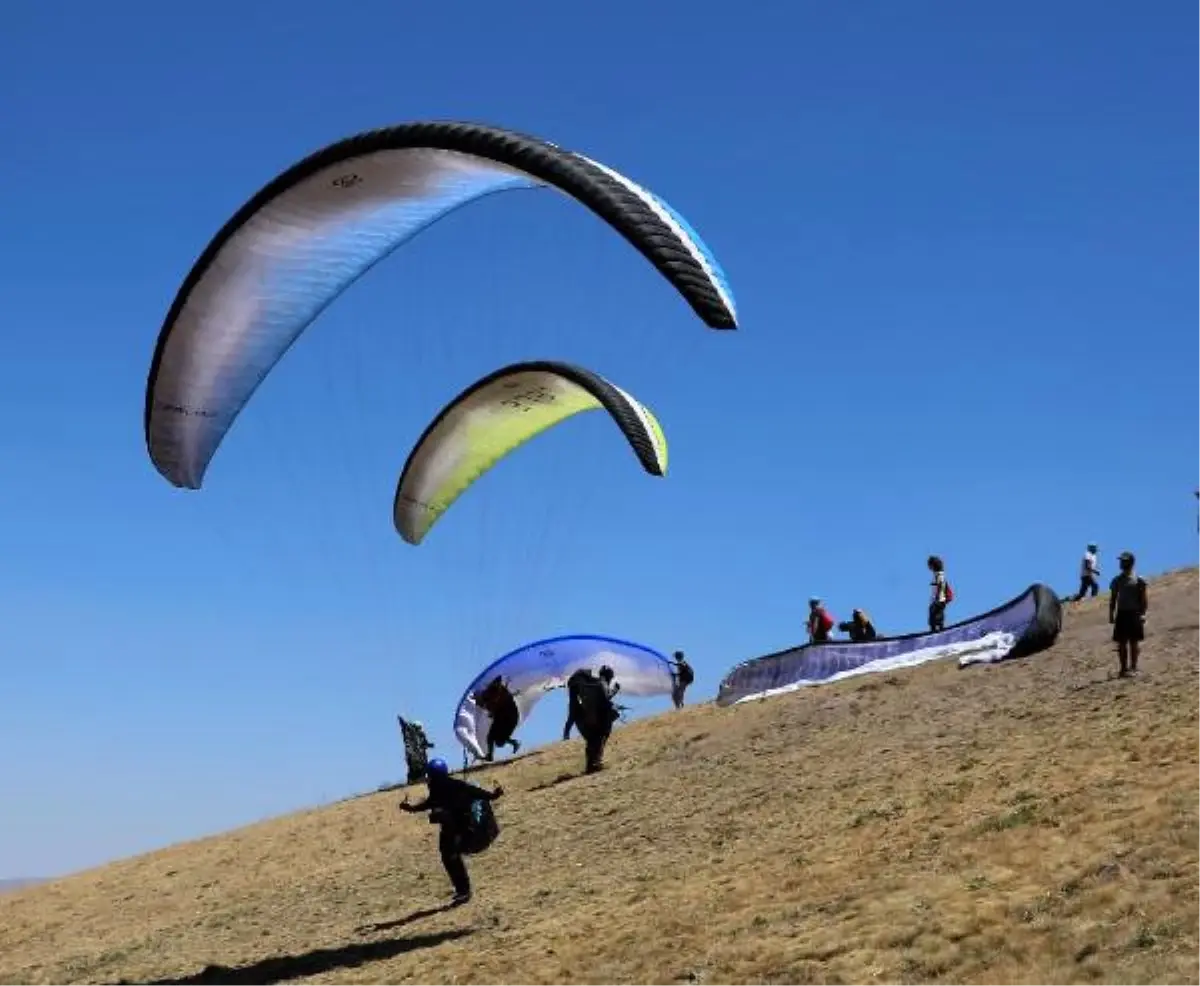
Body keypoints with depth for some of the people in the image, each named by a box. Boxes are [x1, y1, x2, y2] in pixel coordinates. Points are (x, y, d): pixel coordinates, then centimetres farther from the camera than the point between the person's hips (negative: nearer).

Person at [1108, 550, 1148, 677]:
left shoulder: (1139, 580, -3)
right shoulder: (1117, 580, 11)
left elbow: (1145, 599, -5)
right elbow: (1113, 599, 14)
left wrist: (1142, 614, -14)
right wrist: (1111, 614, 7)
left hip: (1134, 613, -4)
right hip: (1121, 613, 4)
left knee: (1134, 642, -2)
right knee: (1121, 643, 4)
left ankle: (1133, 667, 3)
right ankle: (1124, 668, 10)